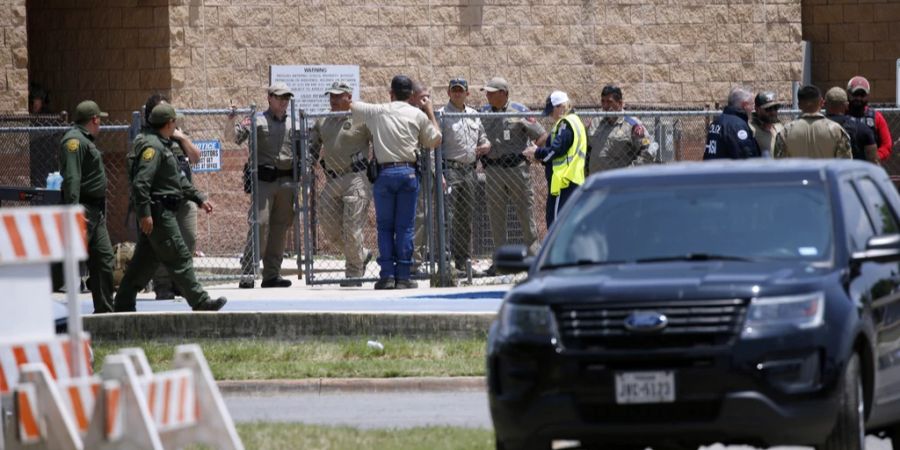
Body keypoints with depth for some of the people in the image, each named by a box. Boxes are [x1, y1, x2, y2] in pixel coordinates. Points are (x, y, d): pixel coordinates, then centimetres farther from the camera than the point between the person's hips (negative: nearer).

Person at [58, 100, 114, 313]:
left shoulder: (85, 141, 20)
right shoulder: (74, 141, -13)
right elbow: (71, 178, -23)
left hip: (96, 212, 10)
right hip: (83, 209, -10)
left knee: (104, 257, 10)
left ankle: (104, 310, 15)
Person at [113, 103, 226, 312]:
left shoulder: (163, 146, 19)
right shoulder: (152, 146, -14)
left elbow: (179, 179, 26)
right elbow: (140, 182, -23)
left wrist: (200, 198, 23)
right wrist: (144, 213, -25)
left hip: (162, 212, 11)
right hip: (157, 212, -11)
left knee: (145, 260, 12)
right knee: (179, 258, -8)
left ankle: (123, 304, 14)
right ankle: (200, 302, -7)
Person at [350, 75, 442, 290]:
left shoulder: (377, 112, 6)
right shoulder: (418, 115, 4)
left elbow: (349, 105, 19)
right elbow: (434, 141, 12)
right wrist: (430, 112, 22)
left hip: (384, 173, 0)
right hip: (408, 172, 0)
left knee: (385, 225, 6)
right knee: (405, 226, 2)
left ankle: (387, 275, -1)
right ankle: (403, 276, 0)